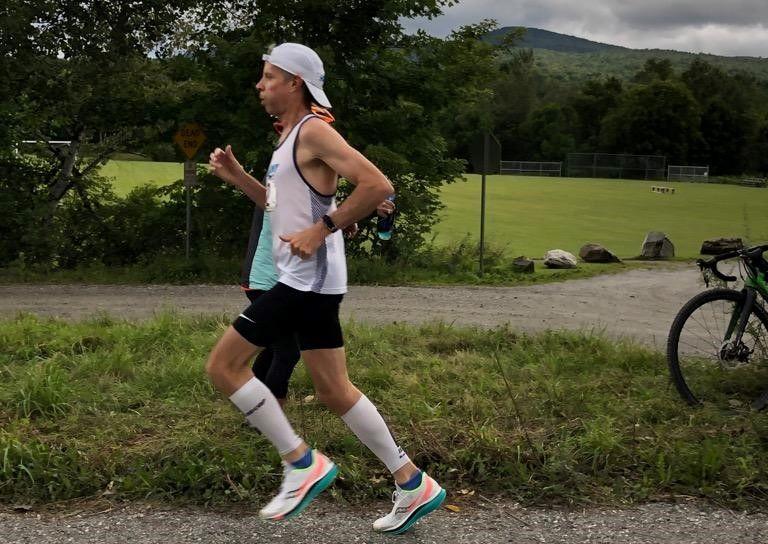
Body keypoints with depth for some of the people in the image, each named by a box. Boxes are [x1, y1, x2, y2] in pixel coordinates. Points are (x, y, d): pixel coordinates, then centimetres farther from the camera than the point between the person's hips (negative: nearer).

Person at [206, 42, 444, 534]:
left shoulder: (313, 130, -12)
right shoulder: (291, 136, 18)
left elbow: (378, 185, -22)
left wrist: (322, 231, -20)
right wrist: (236, 175, 16)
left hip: (308, 278, -10)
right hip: (306, 279, 10)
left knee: (224, 366, -5)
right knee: (334, 391, 11)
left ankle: (302, 463, 1)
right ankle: (414, 486, 16)